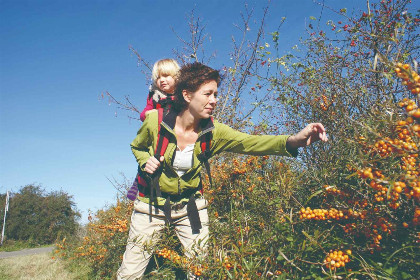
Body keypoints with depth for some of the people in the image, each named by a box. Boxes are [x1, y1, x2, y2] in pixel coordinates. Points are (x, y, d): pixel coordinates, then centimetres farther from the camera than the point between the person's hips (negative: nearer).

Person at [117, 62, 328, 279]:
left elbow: (250, 142, -27)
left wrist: (293, 140, -43)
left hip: (190, 205, 2)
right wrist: (145, 162, -18)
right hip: (152, 203, -1)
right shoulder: (155, 121, -16)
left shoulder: (213, 132, -12)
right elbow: (137, 147, 5)